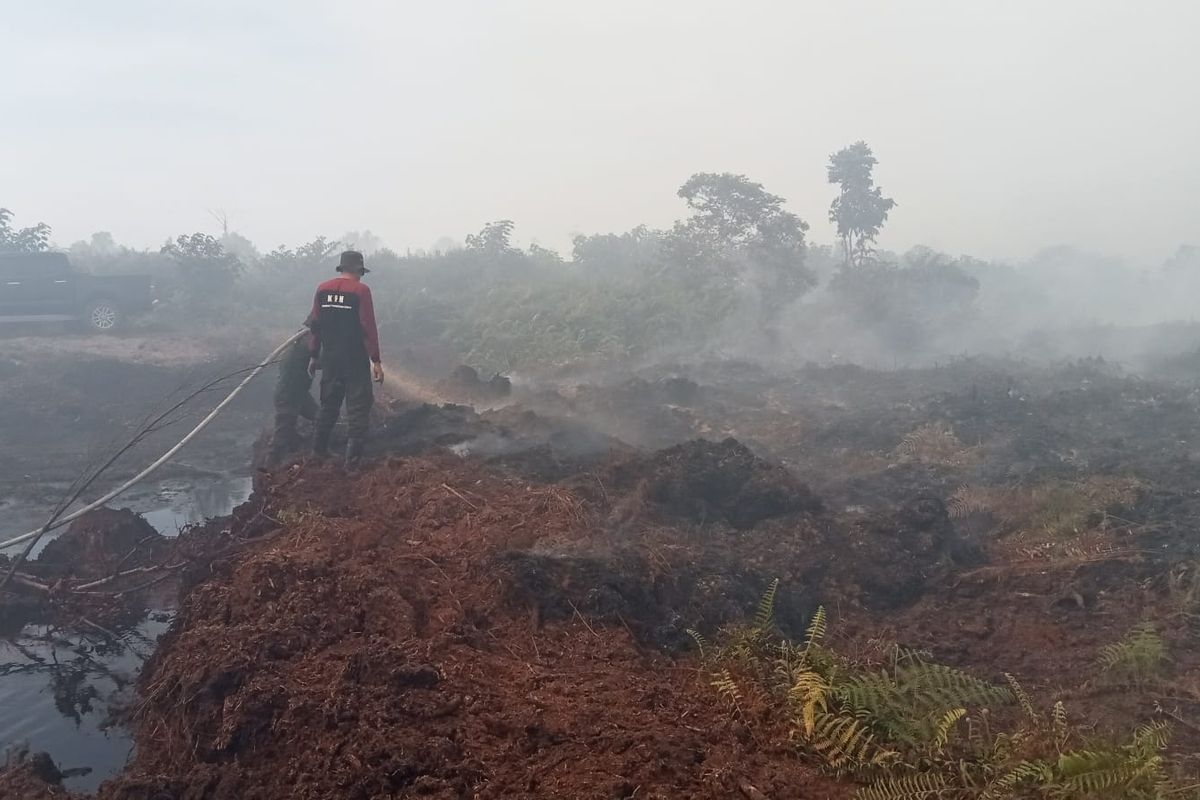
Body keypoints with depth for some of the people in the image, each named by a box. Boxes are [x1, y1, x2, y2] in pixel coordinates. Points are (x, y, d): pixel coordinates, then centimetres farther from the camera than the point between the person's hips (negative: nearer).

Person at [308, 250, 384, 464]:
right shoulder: (361, 290, -10)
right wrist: (376, 360, -11)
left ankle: (319, 449, 25)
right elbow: (368, 327, -14)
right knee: (358, 406, 2)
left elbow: (316, 325, 7)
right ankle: (353, 454, -1)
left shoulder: (323, 289, 4)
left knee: (329, 403, 18)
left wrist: (313, 356, 15)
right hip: (355, 358, -5)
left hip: (330, 357, 5)